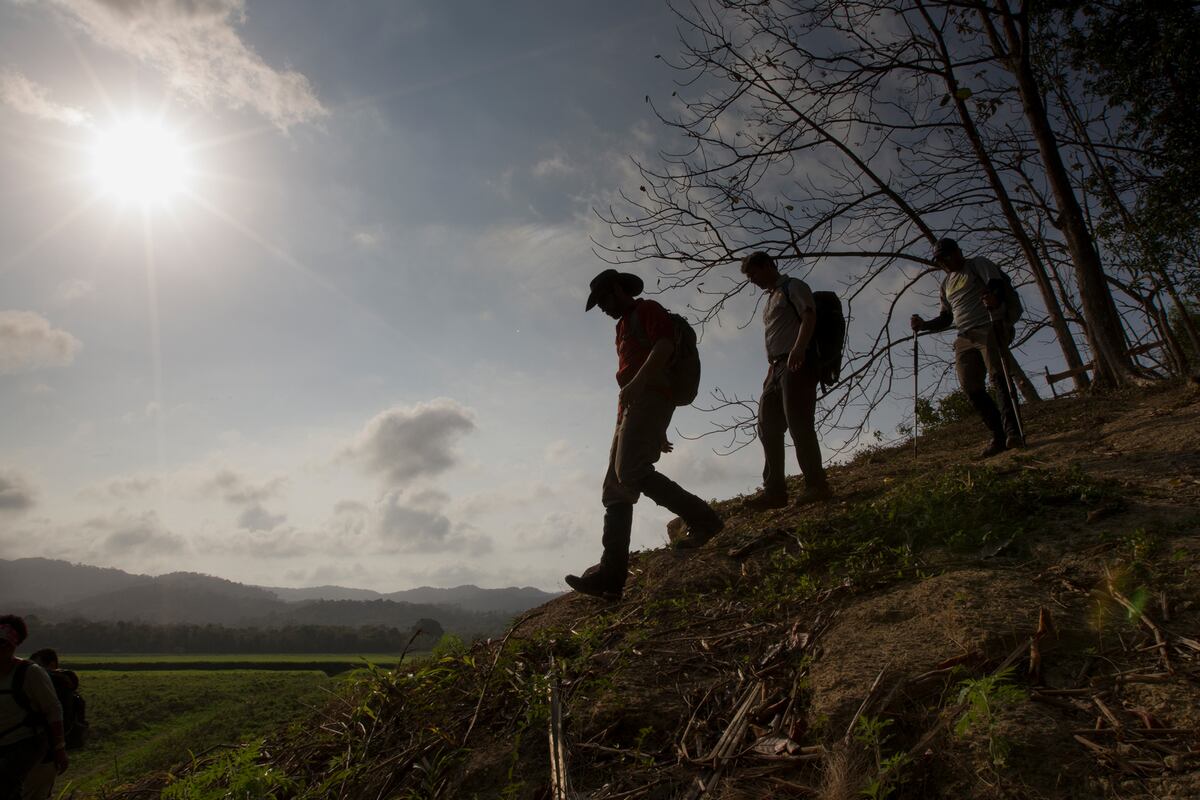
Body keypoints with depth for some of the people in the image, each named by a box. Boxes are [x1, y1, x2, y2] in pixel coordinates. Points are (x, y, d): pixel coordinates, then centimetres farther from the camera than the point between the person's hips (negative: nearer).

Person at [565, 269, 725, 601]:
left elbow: (665, 343, -13)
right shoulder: (624, 327, 33)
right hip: (630, 407, 9)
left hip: (649, 397, -9)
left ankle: (702, 519, -16)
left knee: (630, 472, -25)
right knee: (615, 490, -1)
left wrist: (636, 382, -25)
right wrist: (656, 431, 26)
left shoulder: (647, 309, 7)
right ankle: (611, 574, -6)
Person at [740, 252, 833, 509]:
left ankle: (817, 486, -11)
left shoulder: (793, 287, 2)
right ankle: (774, 490, 7)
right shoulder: (770, 299, 27)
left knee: (799, 424, -14)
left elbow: (809, 317, -15)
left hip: (797, 364, -9)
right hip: (778, 367, 9)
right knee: (768, 428, 5)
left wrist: (798, 349, -31)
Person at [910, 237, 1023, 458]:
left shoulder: (978, 264, 9)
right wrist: (924, 325, 10)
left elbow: (997, 285, -9)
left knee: (997, 376, -21)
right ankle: (999, 436, -3)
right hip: (965, 339, 6)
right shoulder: (946, 283, 27)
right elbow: (946, 318, 29)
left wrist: (994, 298, -32)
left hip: (989, 329, -6)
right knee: (971, 389, -6)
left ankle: (1012, 432, -25)